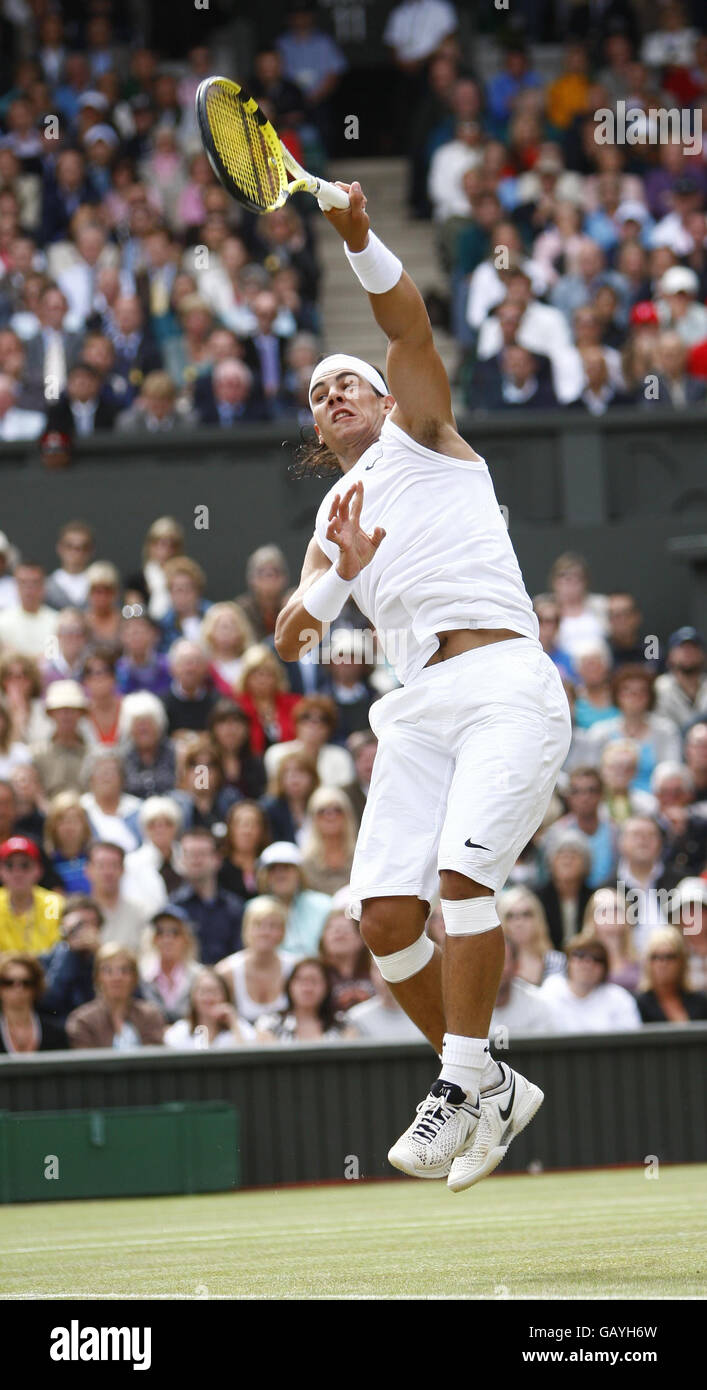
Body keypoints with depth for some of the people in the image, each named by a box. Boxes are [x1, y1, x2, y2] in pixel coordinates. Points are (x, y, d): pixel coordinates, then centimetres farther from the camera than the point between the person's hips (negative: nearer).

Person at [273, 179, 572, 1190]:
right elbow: (288, 637, 22)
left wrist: (359, 238, -19)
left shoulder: (421, 435, 15)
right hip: (417, 708, 6)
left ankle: (462, 1086, -21)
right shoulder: (335, 514, 28)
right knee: (384, 914, -8)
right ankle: (488, 1087, 7)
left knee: (462, 871, -24)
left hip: (505, 681, -6)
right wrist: (339, 576, 4)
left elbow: (408, 321, -2)